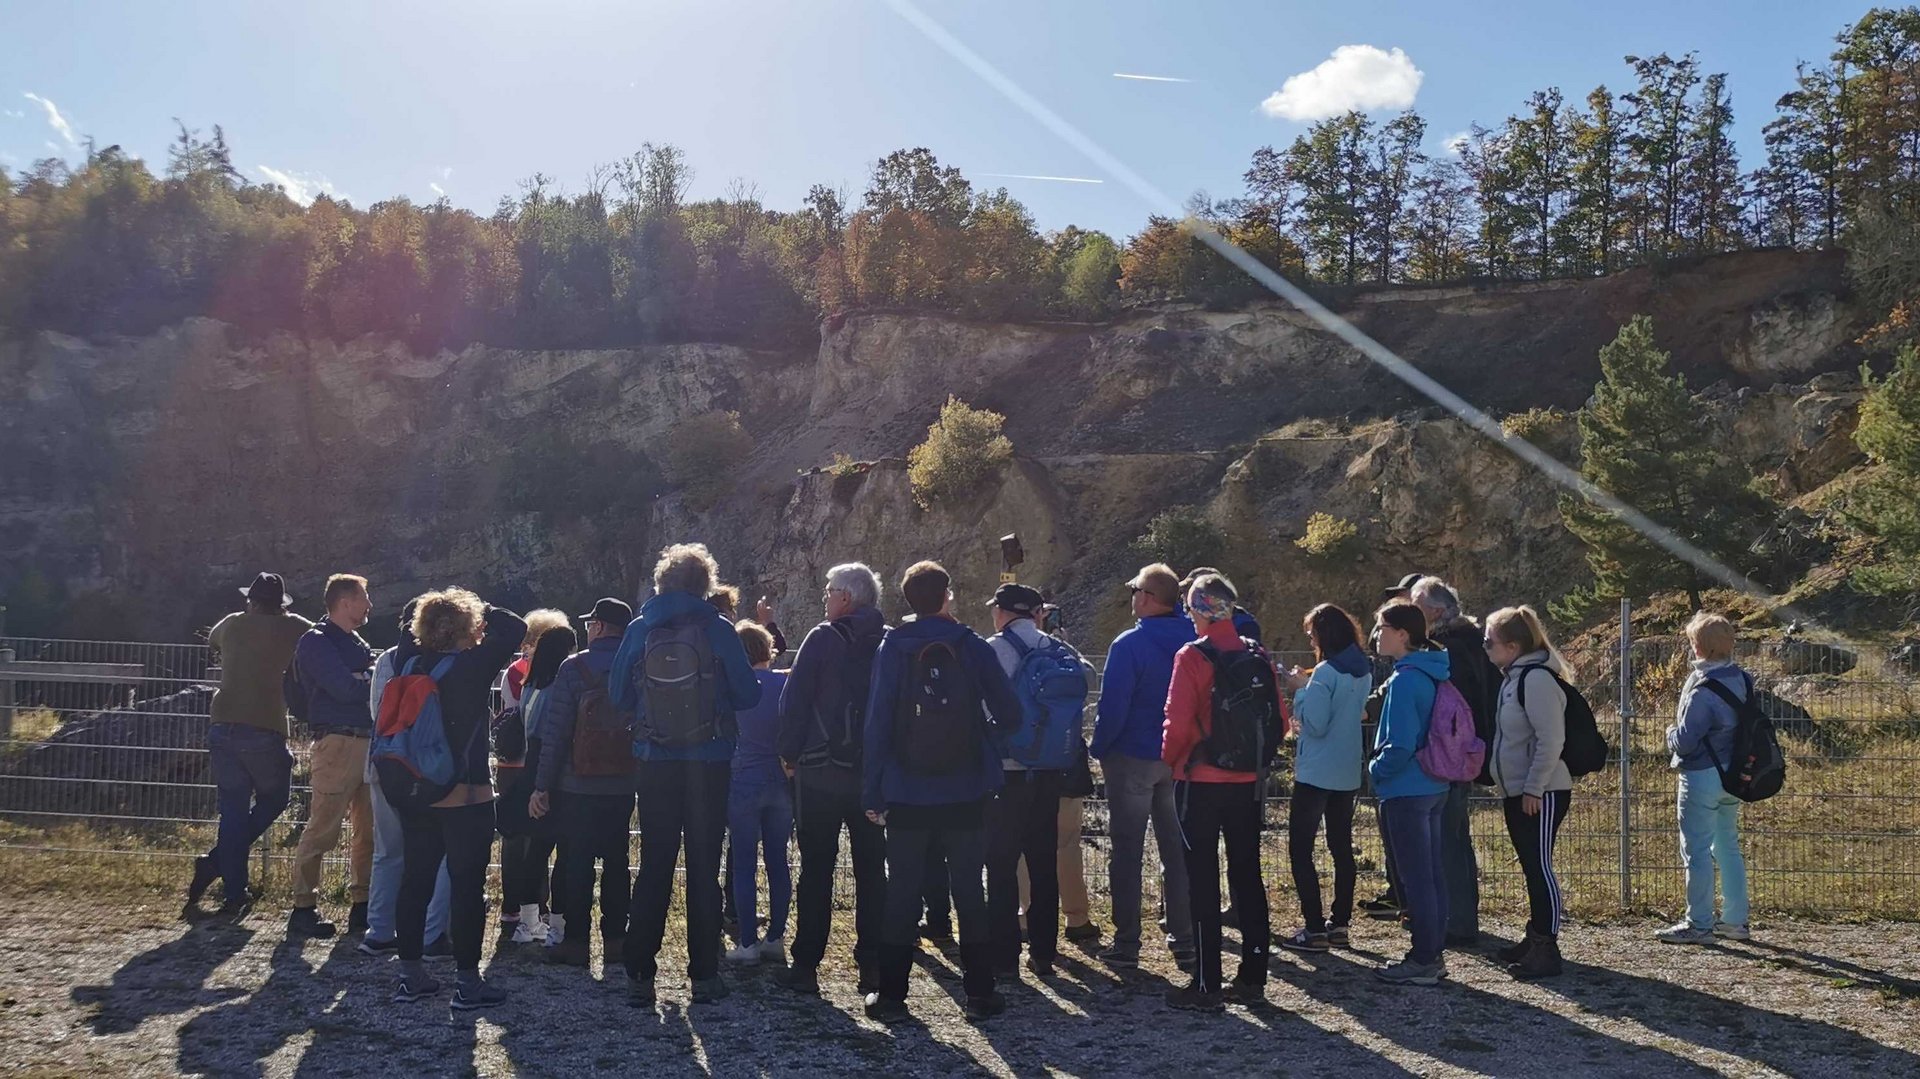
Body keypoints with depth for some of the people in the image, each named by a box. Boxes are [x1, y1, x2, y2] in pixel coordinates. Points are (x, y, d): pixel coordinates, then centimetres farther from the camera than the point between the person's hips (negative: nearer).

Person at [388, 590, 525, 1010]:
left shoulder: (410, 663, 1)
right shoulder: (473, 665, -15)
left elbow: (407, 644, 24)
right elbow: (516, 628, -8)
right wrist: (484, 610, 3)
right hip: (466, 797, -6)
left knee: (416, 878, 13)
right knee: (467, 883, 0)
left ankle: (409, 975, 21)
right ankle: (467, 981, 4)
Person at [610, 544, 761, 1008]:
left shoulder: (639, 630, -1)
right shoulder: (718, 630, -8)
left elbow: (618, 696, 4)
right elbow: (748, 694, -4)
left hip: (656, 764, 2)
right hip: (709, 765, -2)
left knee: (653, 868, 9)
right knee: (704, 869, 7)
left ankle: (640, 975, 9)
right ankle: (704, 975, 10)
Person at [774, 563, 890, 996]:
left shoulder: (824, 639, -7)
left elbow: (794, 698, -7)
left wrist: (790, 753, 2)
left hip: (821, 773, -4)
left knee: (816, 869, 4)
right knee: (872, 871, 9)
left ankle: (806, 965, 6)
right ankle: (872, 967, 10)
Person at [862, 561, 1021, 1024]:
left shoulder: (892, 649, -3)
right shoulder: (973, 647, -3)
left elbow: (877, 721, -6)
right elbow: (1008, 709, -3)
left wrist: (873, 792, -2)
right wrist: (987, 745, 17)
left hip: (908, 795, 0)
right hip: (966, 794, 0)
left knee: (902, 892, 7)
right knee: (969, 890, 9)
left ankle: (891, 994, 10)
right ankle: (980, 992, 13)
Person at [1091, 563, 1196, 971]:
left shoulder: (1129, 645, -16)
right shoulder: (1192, 642, 0)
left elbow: (1112, 706, -17)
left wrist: (1099, 749, -3)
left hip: (1132, 759, -5)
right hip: (1179, 760, 5)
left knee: (1127, 853, 4)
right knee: (1177, 850, 12)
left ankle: (1126, 945, 6)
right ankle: (1185, 940, 15)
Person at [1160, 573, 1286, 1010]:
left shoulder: (1192, 657, -13)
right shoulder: (1259, 658, 3)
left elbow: (1178, 722, -17)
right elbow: (1280, 721, 4)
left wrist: (1169, 760, 0)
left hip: (1201, 783, -5)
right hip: (1249, 783, 5)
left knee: (1203, 881, 2)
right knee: (1247, 876, 13)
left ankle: (1206, 985, 5)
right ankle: (1252, 978, 19)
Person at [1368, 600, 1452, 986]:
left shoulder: (1404, 681, -19)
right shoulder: (1432, 675, 8)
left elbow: (1400, 747, -23)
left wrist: (1376, 769, -5)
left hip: (1407, 791, -9)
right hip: (1434, 787, 9)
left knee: (1415, 877, -1)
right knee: (1431, 872, 14)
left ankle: (1423, 961, 7)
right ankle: (1434, 953, 23)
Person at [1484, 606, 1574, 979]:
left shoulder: (1536, 678, -17)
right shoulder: (1513, 677, 14)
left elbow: (1551, 740, -22)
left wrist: (1533, 789, -20)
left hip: (1541, 794, -10)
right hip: (1517, 792, 10)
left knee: (1540, 867, -7)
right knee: (1531, 867, 15)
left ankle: (1547, 950, -2)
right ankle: (1535, 938, 24)